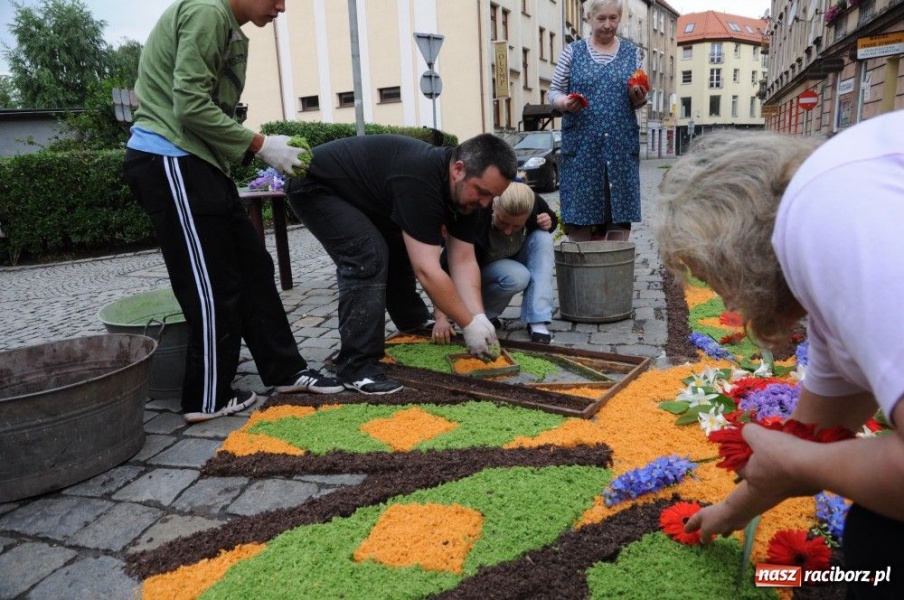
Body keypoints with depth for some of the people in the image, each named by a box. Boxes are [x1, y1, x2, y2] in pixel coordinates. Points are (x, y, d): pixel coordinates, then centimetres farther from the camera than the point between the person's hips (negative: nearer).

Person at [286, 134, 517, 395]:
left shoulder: (464, 191, -9)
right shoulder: (420, 181, -36)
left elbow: (463, 261, -7)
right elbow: (426, 270, -36)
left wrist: (480, 318, -18)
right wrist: (470, 325, -28)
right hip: (314, 186, -9)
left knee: (399, 250, 12)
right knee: (369, 258, -25)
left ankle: (415, 326, 34)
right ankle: (357, 367, -17)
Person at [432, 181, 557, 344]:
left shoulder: (534, 203, -23)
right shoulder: (476, 218, -37)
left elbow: (551, 217, 3)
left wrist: (549, 222, -22)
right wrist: (441, 316, -47)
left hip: (515, 263, 5)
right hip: (482, 268, -4)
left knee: (542, 238, -25)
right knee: (518, 277, -35)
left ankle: (538, 322, -24)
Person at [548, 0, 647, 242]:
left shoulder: (633, 52, 12)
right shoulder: (572, 51, 6)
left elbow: (639, 102, 14)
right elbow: (554, 91, 6)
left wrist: (639, 97, -9)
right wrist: (565, 103, -16)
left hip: (621, 145, 2)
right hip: (582, 145, -1)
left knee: (619, 213, 1)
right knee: (580, 211, -3)